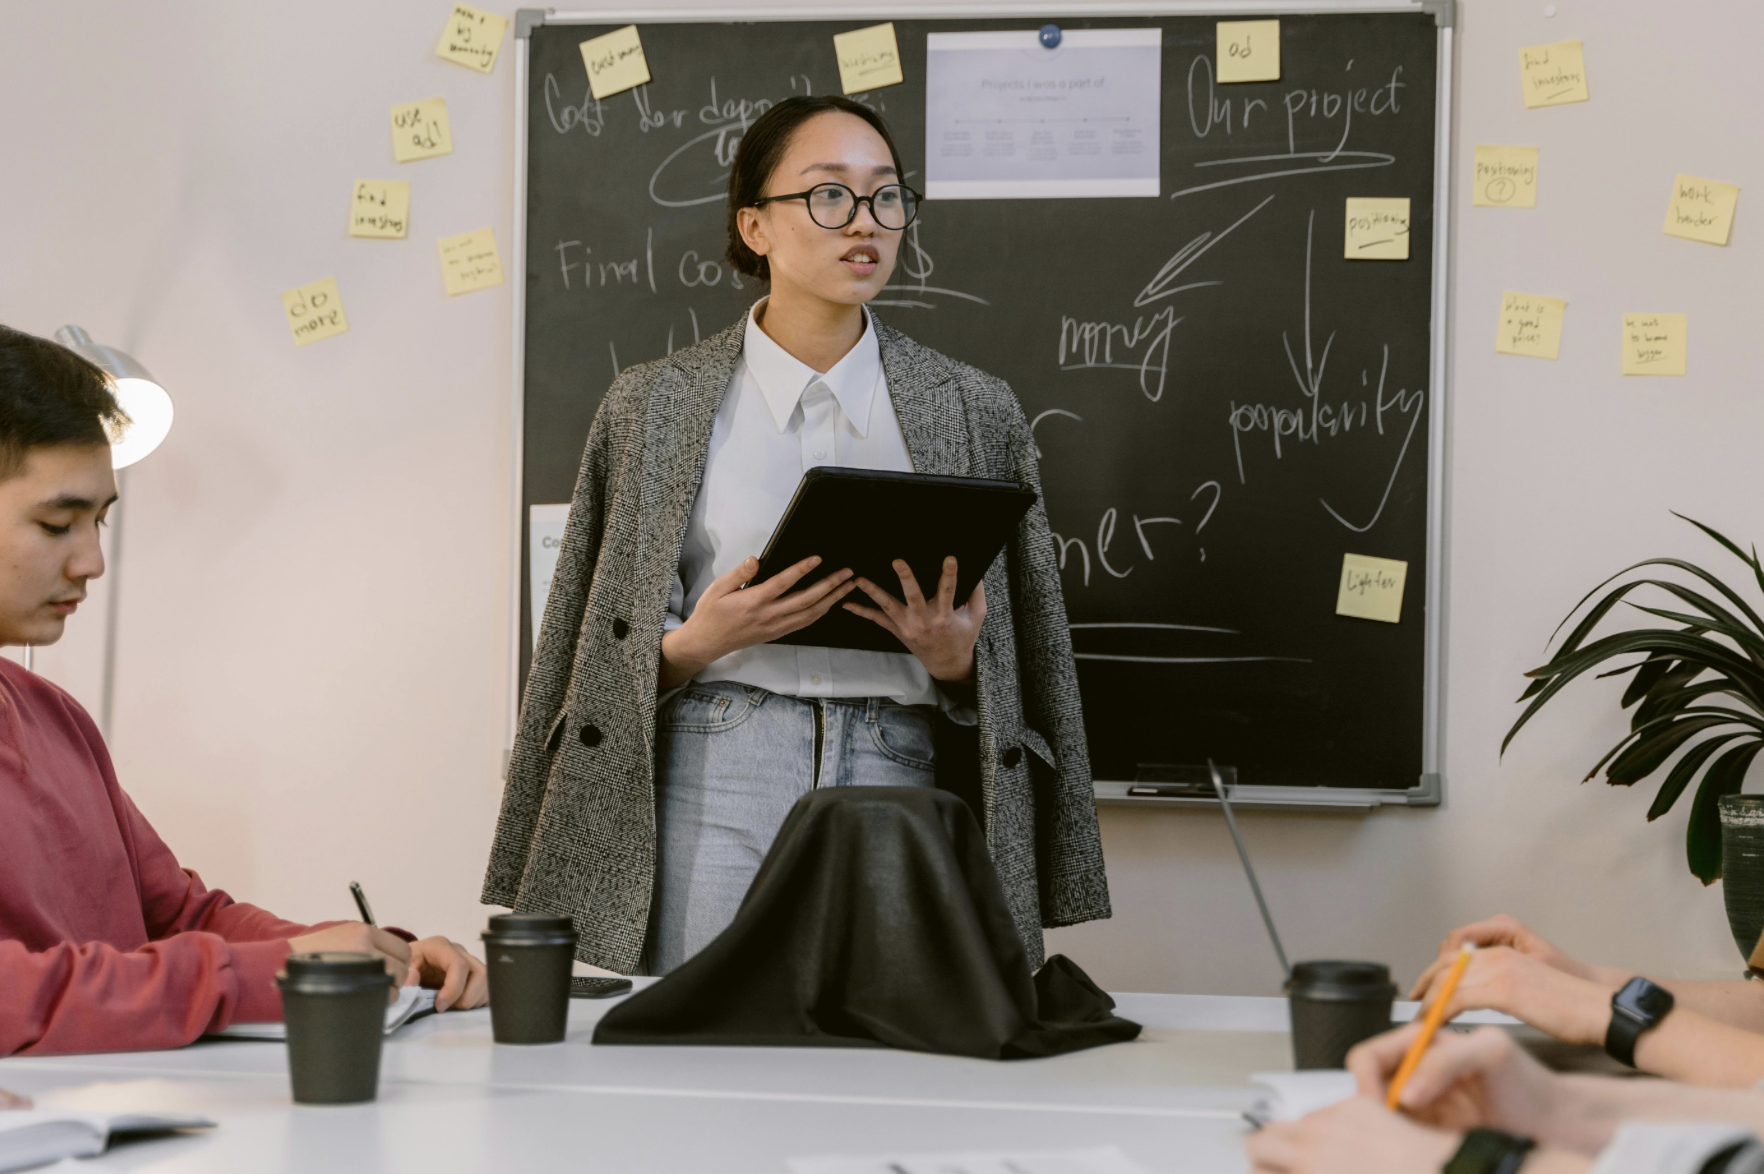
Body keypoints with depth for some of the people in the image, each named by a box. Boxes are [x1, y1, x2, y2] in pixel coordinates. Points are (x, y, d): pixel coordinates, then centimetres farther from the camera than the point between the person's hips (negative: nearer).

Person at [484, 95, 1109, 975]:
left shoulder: (970, 410, 9)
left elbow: (1024, 674, 12)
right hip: (713, 781, -1)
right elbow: (602, 662, 7)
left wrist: (957, 661, -9)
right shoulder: (657, 404, 6)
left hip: (898, 776, 1)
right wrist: (695, 643, -11)